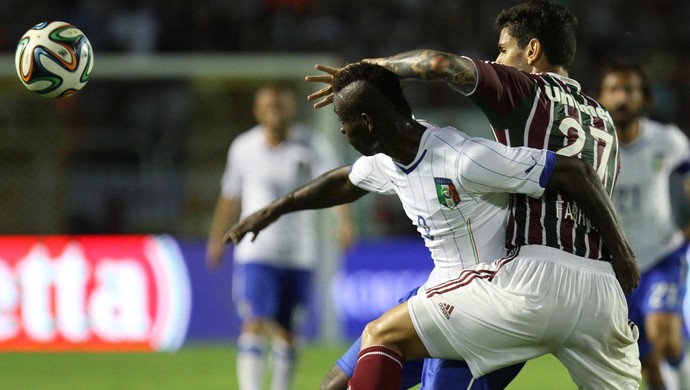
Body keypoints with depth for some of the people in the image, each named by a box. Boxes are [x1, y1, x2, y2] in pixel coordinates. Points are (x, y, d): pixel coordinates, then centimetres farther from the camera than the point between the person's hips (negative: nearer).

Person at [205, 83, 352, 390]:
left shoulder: (312, 146, -4)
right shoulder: (243, 148, 3)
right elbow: (230, 196, 16)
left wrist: (344, 221, -34)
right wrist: (217, 239, 22)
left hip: (299, 254, 0)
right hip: (255, 253, 0)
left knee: (285, 331, 9)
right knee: (254, 325, -16)